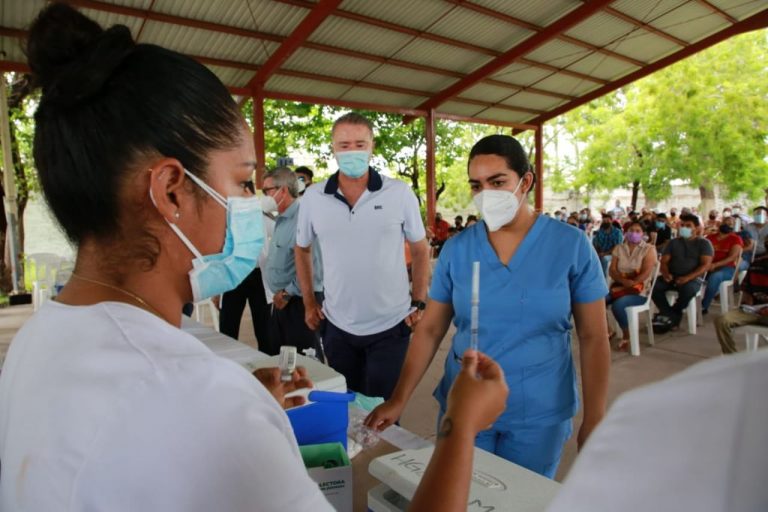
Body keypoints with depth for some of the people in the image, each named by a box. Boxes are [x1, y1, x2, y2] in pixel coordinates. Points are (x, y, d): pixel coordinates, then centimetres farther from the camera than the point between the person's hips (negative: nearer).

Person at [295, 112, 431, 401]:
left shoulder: (400, 194, -7)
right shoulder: (313, 198, -3)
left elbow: (420, 249, 3)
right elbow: (302, 250, 11)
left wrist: (418, 302, 0)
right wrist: (309, 303, 9)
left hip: (390, 326, -2)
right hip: (337, 326, 2)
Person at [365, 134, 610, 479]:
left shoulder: (571, 245, -8)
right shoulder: (456, 249, -4)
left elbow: (593, 338, -4)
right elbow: (430, 329, -2)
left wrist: (593, 421, -5)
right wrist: (398, 400, -8)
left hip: (539, 412, -1)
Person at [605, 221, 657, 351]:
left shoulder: (649, 249, 0)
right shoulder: (618, 249, 11)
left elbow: (646, 273, -11)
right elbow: (612, 271, 2)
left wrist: (630, 285, -21)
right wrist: (624, 281, -18)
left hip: (639, 290, -4)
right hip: (619, 286, 4)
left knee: (618, 305, -34)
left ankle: (627, 336, -8)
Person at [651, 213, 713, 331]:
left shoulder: (703, 243, 7)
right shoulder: (673, 242, 17)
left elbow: (706, 265, -6)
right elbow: (664, 261, 9)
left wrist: (688, 277, -22)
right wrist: (665, 273, -16)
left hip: (693, 278, -3)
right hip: (672, 276, 3)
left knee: (688, 289, -39)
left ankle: (669, 315, -14)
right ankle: (673, 317, -20)